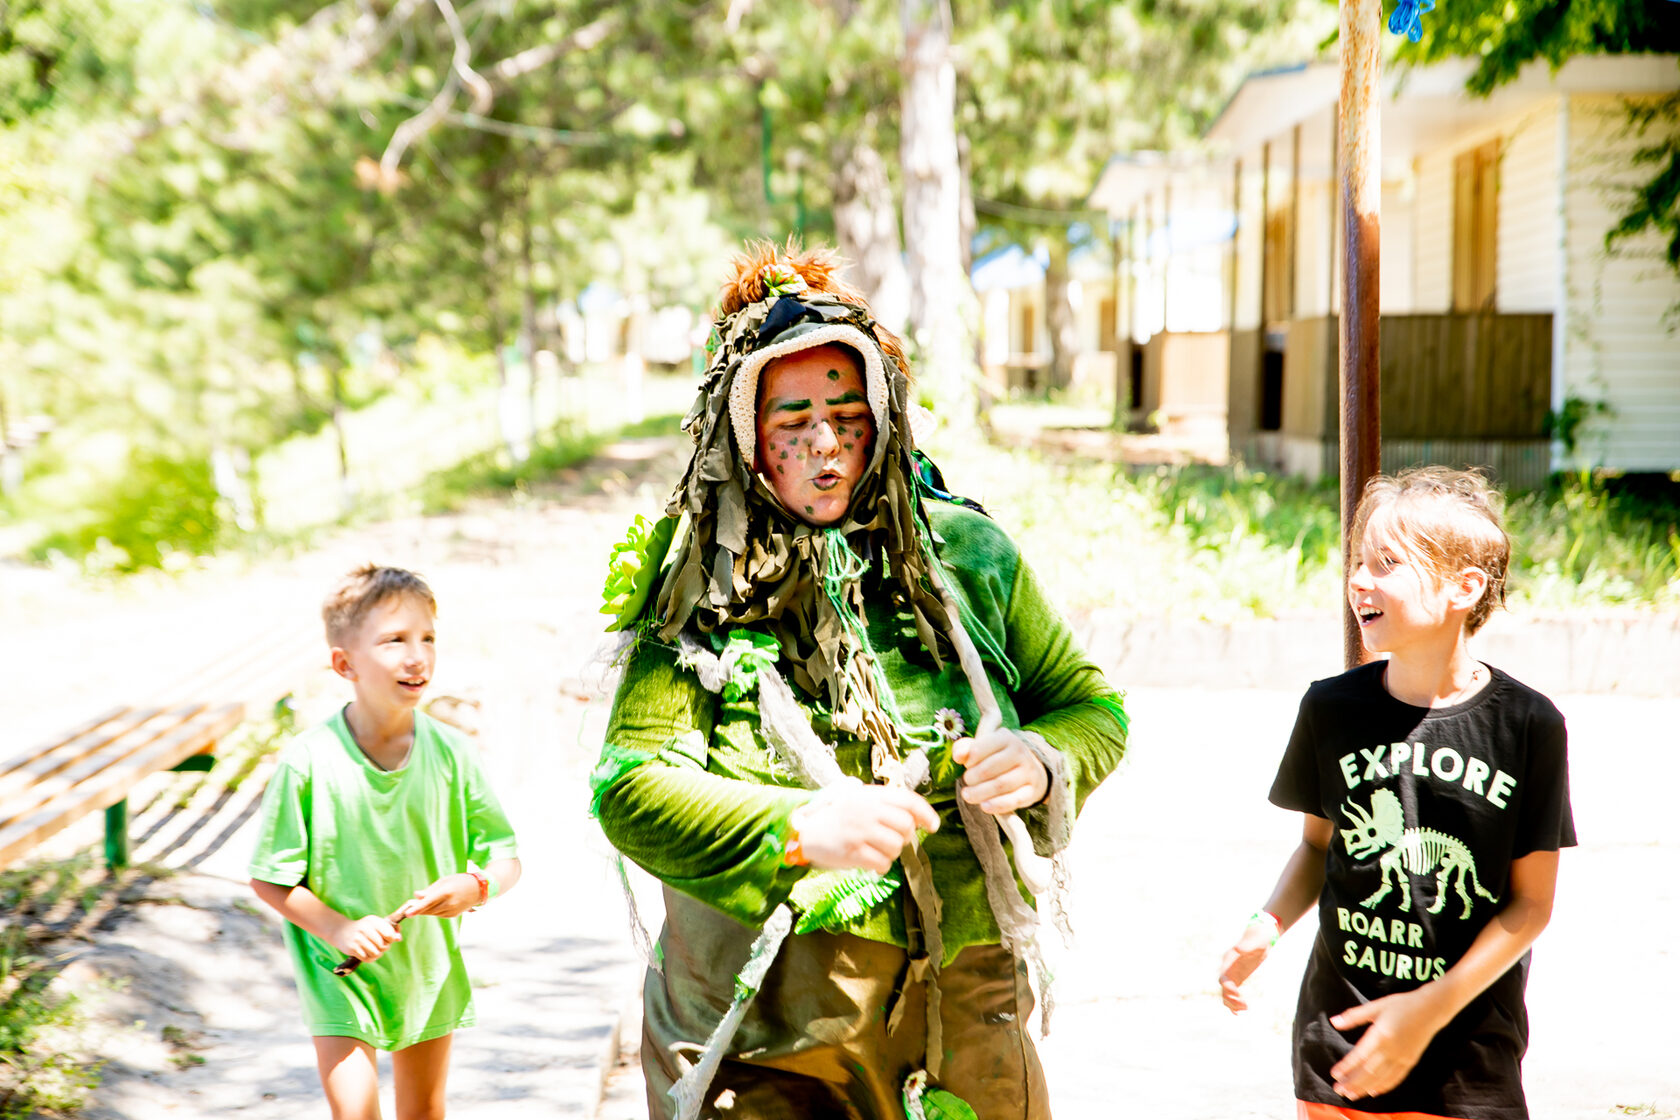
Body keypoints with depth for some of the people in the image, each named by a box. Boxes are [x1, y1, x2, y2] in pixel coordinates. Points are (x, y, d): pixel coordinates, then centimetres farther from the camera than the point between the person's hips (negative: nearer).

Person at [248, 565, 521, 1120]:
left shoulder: (451, 752, -10)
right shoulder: (309, 761, -17)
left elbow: (507, 857, -3)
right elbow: (268, 878, -9)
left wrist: (476, 884, -24)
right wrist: (337, 928, -21)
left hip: (429, 965, 3)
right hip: (339, 969, -3)